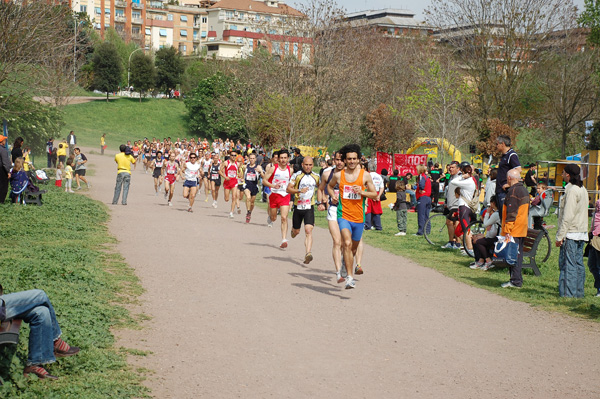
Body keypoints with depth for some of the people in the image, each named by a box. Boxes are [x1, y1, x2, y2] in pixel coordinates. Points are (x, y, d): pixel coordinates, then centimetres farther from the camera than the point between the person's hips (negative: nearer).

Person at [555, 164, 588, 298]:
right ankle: (578, 293, 16)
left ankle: (567, 294, -6)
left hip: (571, 233, -9)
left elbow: (567, 216, -19)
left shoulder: (572, 190, -15)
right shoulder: (582, 189, 15)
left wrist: (560, 236, -17)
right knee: (578, 264, 11)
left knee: (568, 264, -6)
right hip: (581, 234, 9)